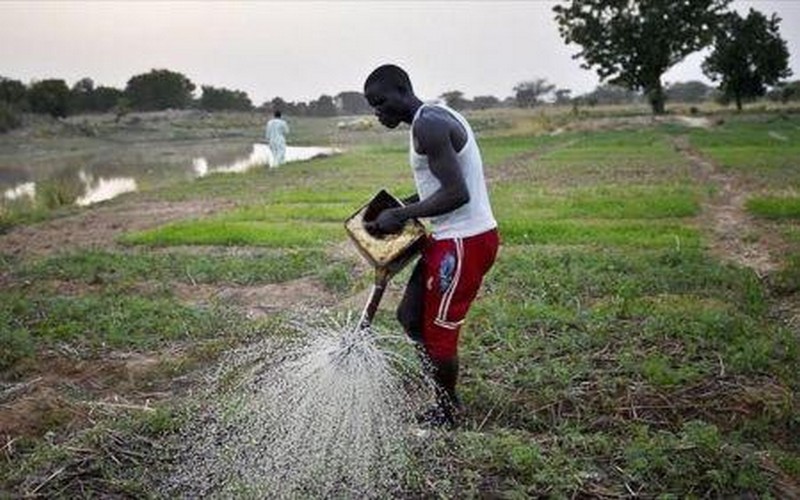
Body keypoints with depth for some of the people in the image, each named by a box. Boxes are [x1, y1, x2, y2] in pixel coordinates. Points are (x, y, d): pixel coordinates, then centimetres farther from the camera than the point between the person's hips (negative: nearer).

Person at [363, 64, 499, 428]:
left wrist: (401, 215, -17)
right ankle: (447, 399, 29)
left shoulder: (427, 126, -18)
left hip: (466, 241, -10)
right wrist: (404, 205, 11)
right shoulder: (435, 119, 14)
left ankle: (448, 413, 26)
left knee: (438, 330, 4)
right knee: (410, 316, 17)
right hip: (453, 238, 10)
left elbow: (457, 193, -25)